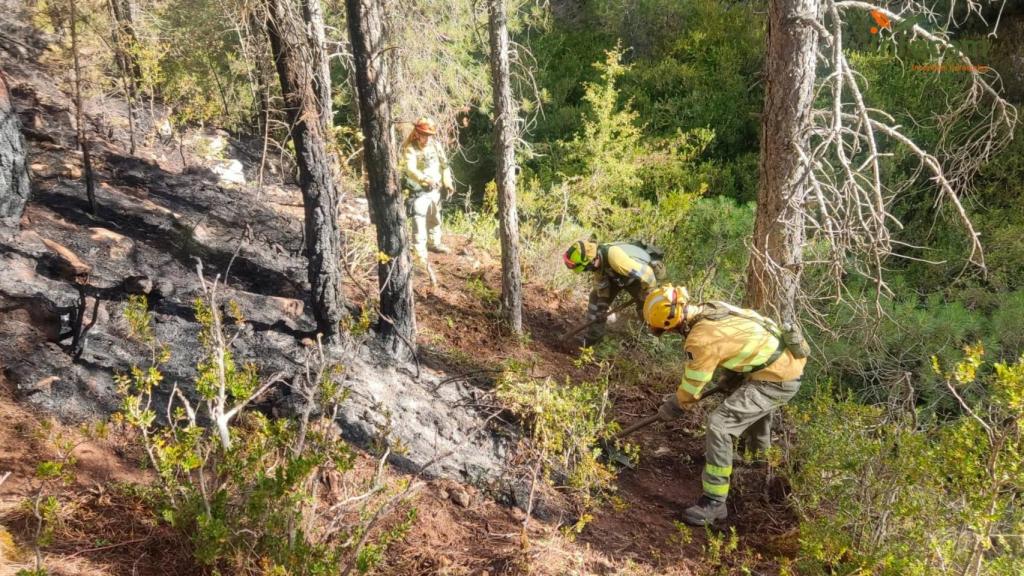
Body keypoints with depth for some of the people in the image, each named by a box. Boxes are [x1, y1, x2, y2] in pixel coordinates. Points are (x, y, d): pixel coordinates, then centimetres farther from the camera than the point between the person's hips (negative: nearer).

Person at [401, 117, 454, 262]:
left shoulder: (435, 144, 1)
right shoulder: (410, 148, -17)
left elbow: (444, 164, 11)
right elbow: (410, 169, -32)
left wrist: (447, 183, 4)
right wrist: (425, 179, -47)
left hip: (435, 190, 6)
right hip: (419, 192, -6)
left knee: (435, 219, 22)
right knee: (419, 222, -10)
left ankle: (434, 243, 42)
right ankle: (420, 252, -4)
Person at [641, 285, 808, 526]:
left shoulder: (701, 339, -25)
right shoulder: (711, 308, 0)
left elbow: (691, 390, -12)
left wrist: (671, 407, 5)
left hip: (779, 380, -10)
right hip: (788, 357, 10)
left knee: (719, 424, -15)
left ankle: (714, 502, -7)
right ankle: (758, 443, 66)